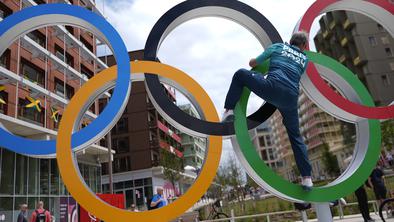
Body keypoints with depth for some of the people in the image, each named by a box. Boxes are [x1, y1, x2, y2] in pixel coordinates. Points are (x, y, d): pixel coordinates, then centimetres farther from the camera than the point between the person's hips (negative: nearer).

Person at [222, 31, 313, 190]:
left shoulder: (278, 46, 19)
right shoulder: (305, 59, 25)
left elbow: (252, 63, 21)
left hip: (273, 88, -3)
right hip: (291, 98, 3)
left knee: (240, 74, 16)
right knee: (295, 136, 18)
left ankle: (229, 110, 0)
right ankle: (307, 177, 15)